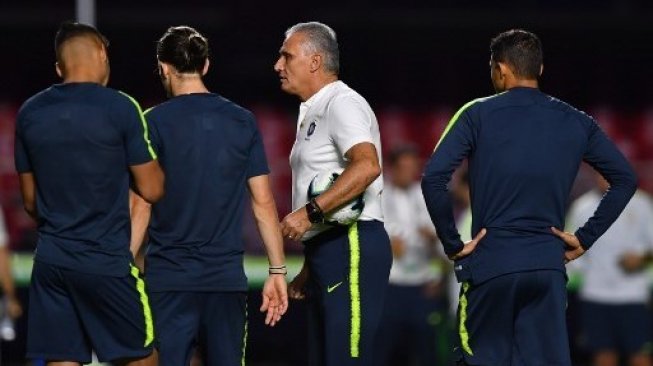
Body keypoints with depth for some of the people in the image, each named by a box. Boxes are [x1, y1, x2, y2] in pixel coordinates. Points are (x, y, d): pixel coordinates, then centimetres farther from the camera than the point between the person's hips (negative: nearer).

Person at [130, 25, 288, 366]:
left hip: (169, 277, -3)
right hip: (227, 278, 3)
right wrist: (277, 271, 9)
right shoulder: (243, 121, 6)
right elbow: (263, 203, 5)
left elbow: (141, 206, -6)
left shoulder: (156, 122, -3)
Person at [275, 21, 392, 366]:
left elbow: (367, 166, -27)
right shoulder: (312, 112, 23)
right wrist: (308, 269, 22)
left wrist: (309, 212, -27)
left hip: (351, 246, -11)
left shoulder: (342, 104, -9)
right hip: (326, 250, 11)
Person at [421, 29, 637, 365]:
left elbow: (433, 178, -11)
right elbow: (625, 179, 11)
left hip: (491, 261, -3)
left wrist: (452, 244, -3)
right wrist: (585, 238, 10)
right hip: (549, 266, 3)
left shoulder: (478, 115, -2)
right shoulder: (576, 123, 9)